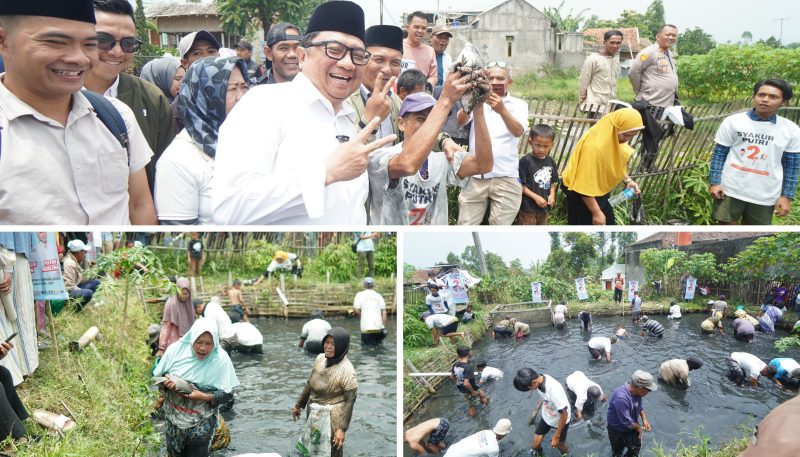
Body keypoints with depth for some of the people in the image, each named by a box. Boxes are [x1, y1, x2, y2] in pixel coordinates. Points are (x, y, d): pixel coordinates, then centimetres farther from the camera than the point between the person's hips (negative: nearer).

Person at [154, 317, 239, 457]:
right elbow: (157, 377, 0)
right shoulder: (175, 349, -13)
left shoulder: (221, 359, -18)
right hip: (173, 417, 2)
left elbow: (228, 395, -13)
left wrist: (204, 397, -27)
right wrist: (167, 383, -21)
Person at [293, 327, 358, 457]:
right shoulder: (320, 358, -4)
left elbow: (349, 401, -18)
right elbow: (310, 384, 9)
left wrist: (342, 428, -19)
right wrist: (299, 405, 16)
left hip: (332, 418, -6)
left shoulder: (347, 371, -23)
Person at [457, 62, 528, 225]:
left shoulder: (518, 105, 4)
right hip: (475, 176, 1)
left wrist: (502, 110, -34)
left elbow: (518, 131, -15)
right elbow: (460, 122, -12)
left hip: (506, 178, -1)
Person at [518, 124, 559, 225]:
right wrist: (536, 197, -19)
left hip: (544, 206, 7)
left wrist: (552, 195, -5)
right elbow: (520, 185, -16)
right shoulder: (525, 161, -16)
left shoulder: (550, 162, 4)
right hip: (528, 206, -7)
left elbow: (552, 182, 13)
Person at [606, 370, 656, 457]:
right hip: (617, 430, -6)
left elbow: (639, 405, 5)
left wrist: (644, 419, -6)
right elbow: (627, 422, -34)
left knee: (636, 447, 24)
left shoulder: (635, 391, -19)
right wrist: (638, 428, -16)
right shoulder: (621, 398, -44)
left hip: (631, 426, 6)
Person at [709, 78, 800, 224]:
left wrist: (786, 196, 1)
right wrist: (714, 182, -6)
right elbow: (719, 154, 0)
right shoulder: (733, 121, -3)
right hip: (730, 190, -1)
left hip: (765, 196, 1)